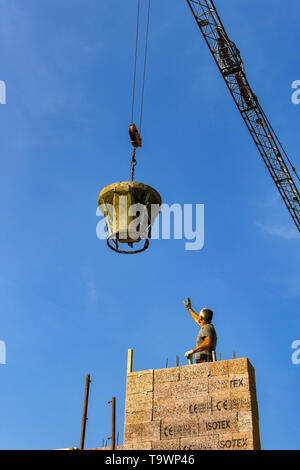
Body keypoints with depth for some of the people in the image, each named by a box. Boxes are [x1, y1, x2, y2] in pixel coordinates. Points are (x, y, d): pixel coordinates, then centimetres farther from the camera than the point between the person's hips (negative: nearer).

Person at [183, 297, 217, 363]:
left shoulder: (207, 327, -6)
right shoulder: (208, 327, 22)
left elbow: (208, 343, -25)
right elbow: (197, 320, 42)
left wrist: (192, 351, -20)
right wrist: (189, 308, 52)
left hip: (205, 362, -8)